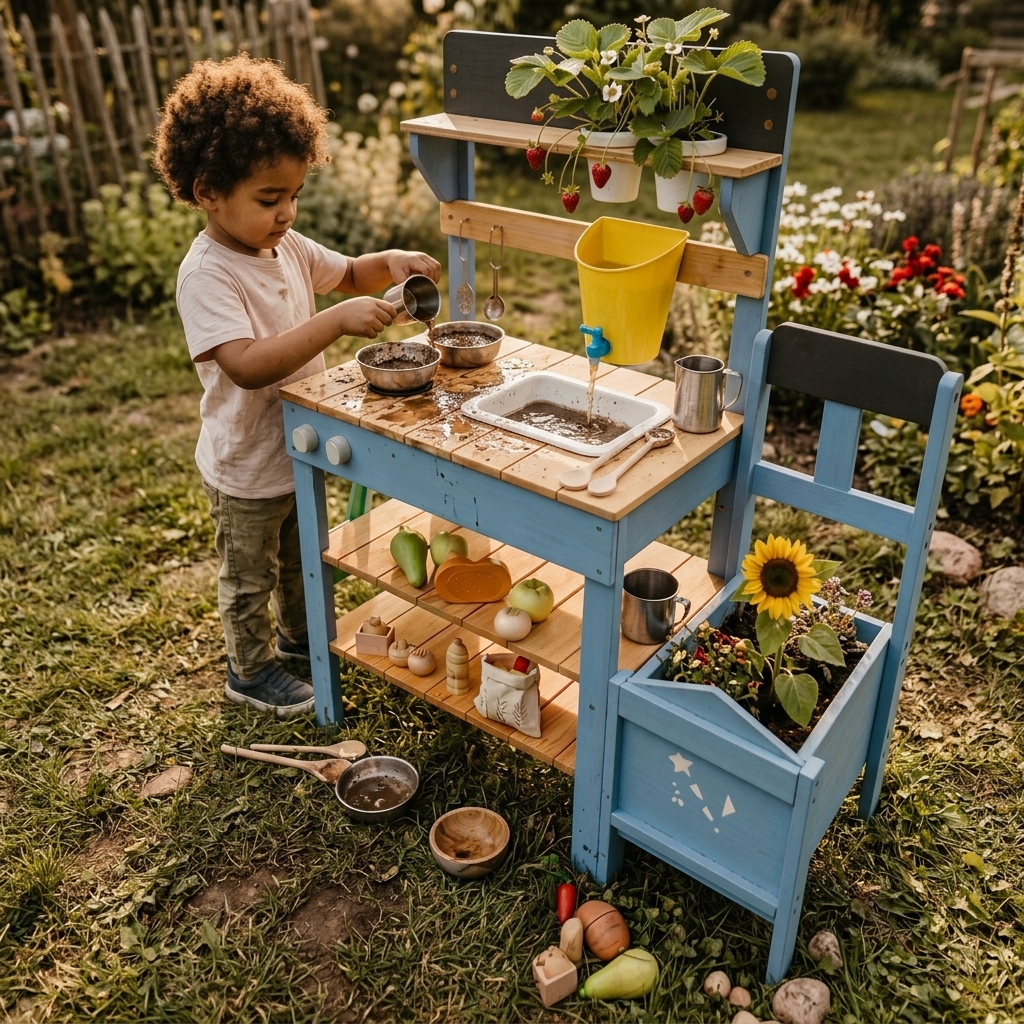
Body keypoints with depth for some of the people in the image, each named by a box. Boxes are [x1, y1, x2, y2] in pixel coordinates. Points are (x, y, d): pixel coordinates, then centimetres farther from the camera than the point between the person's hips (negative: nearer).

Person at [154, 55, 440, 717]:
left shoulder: (286, 247, -4)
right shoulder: (206, 276, -29)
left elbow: (346, 274, 13)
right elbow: (249, 366, -41)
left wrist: (391, 263, -9)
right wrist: (336, 322, -47)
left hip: (301, 452, 8)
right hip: (248, 470, -8)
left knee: (303, 558, 28)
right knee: (249, 579, 15)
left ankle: (299, 634, 53)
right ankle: (250, 671, 38)